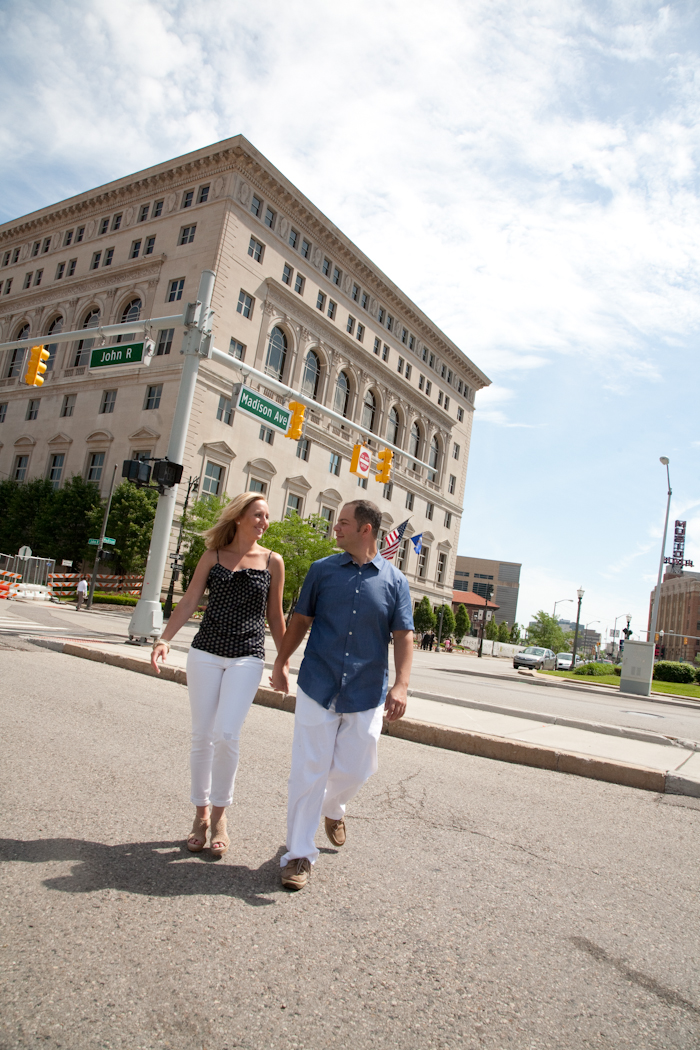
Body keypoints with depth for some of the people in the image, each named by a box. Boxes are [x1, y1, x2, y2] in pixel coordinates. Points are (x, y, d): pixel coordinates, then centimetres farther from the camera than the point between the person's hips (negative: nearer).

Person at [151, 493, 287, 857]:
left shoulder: (272, 562, 3)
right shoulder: (213, 556, 5)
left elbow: (275, 615, 8)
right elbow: (189, 601, 1)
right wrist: (165, 639, -12)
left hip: (247, 658, -1)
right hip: (205, 653, 2)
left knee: (226, 735, -12)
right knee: (201, 736, 5)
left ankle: (219, 814, 11)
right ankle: (201, 815, 23)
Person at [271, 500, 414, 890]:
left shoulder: (394, 580, 0)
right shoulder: (322, 569, 2)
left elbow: (404, 635, -1)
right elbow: (301, 620, 11)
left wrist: (401, 685, -12)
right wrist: (281, 661, 12)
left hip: (367, 695, 0)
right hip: (317, 687, 0)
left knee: (355, 769, 11)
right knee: (309, 771, 3)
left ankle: (333, 809, 45)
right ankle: (299, 853, 19)